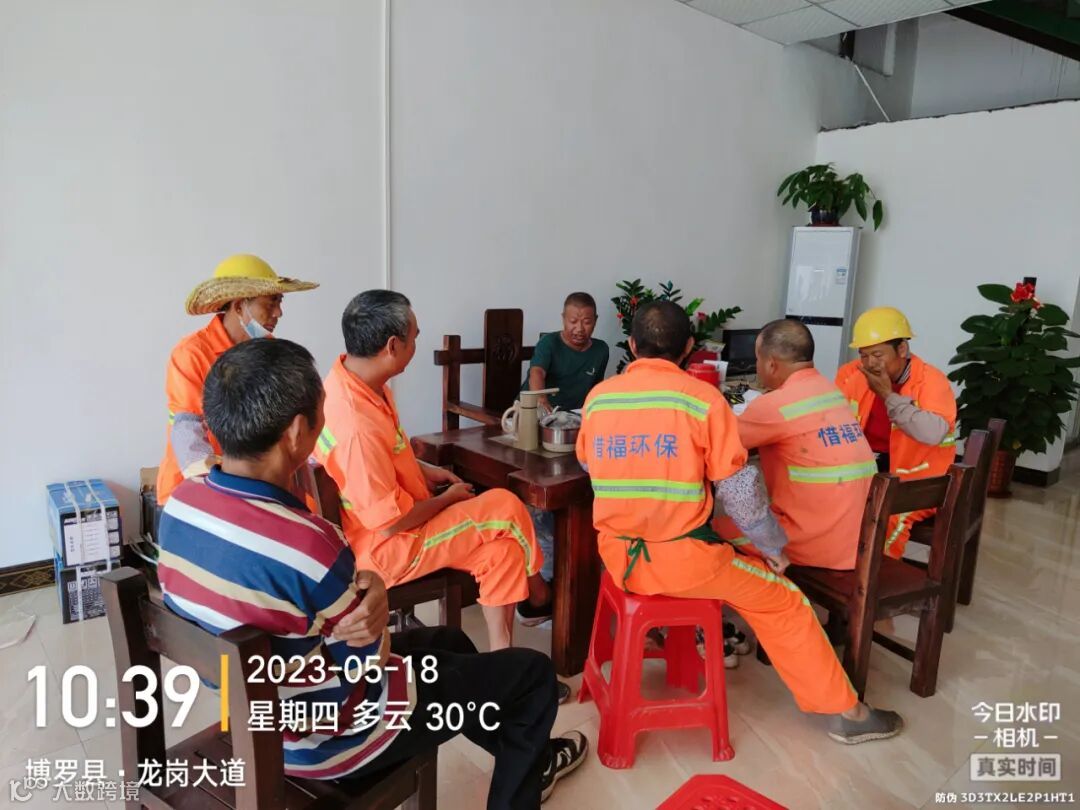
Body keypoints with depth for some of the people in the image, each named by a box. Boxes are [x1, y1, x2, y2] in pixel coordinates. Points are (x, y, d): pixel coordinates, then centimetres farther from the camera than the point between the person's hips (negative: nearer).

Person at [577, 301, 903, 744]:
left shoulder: (597, 398, 0)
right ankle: (847, 712, 29)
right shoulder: (702, 397, -11)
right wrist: (773, 546, 8)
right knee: (783, 602, 17)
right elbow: (739, 491, -8)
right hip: (683, 560, -5)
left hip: (618, 557, 5)